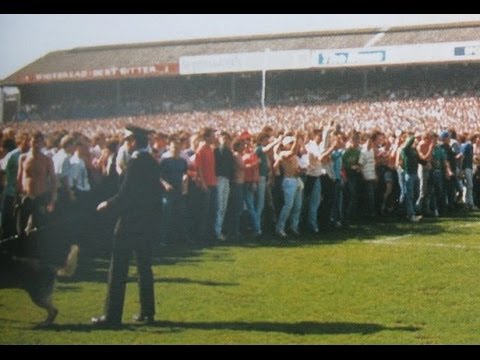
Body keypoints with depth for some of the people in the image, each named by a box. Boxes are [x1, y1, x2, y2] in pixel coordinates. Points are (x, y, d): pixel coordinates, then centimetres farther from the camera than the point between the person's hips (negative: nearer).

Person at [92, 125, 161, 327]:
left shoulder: (135, 162, -17)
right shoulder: (152, 162, 9)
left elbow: (125, 195, -20)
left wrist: (107, 204, -5)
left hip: (130, 221, -8)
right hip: (147, 221, 8)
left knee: (118, 269, -3)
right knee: (144, 267, 14)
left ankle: (112, 316, -3)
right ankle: (147, 312, 17)